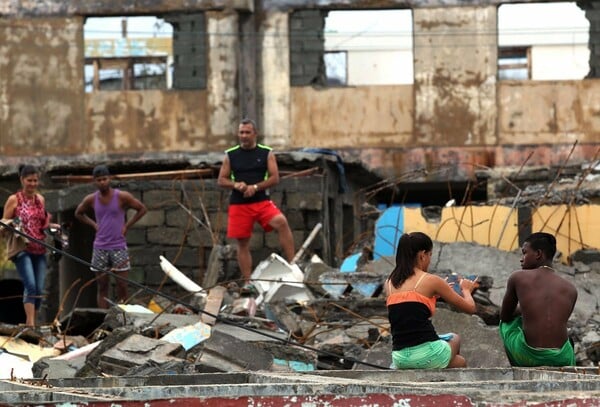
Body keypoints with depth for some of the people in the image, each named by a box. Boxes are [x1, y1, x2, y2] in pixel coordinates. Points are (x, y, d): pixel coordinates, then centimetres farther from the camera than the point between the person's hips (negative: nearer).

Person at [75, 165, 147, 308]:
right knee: (102, 286, 3)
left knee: (122, 286, -4)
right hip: (100, 248, 2)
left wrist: (127, 225, -3)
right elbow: (79, 213, 20)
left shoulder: (122, 197, -6)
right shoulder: (91, 200, 2)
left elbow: (142, 209, 4)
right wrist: (93, 224, 5)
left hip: (119, 247, -2)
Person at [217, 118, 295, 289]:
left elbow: (275, 178, -1)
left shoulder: (266, 153, 5)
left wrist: (255, 187, -15)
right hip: (238, 204, 2)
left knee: (281, 222, -27)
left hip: (262, 201, -2)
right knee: (242, 243, 3)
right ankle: (247, 282, 12)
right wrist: (235, 185, -12)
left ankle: (292, 263, -26)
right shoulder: (231, 155, 8)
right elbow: (221, 180, 9)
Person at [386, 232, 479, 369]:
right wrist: (466, 289, 26)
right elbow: (470, 308, 4)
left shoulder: (389, 283, 11)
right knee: (454, 339, 35)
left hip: (399, 359, 5)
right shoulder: (431, 281, -3)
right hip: (427, 355, -5)